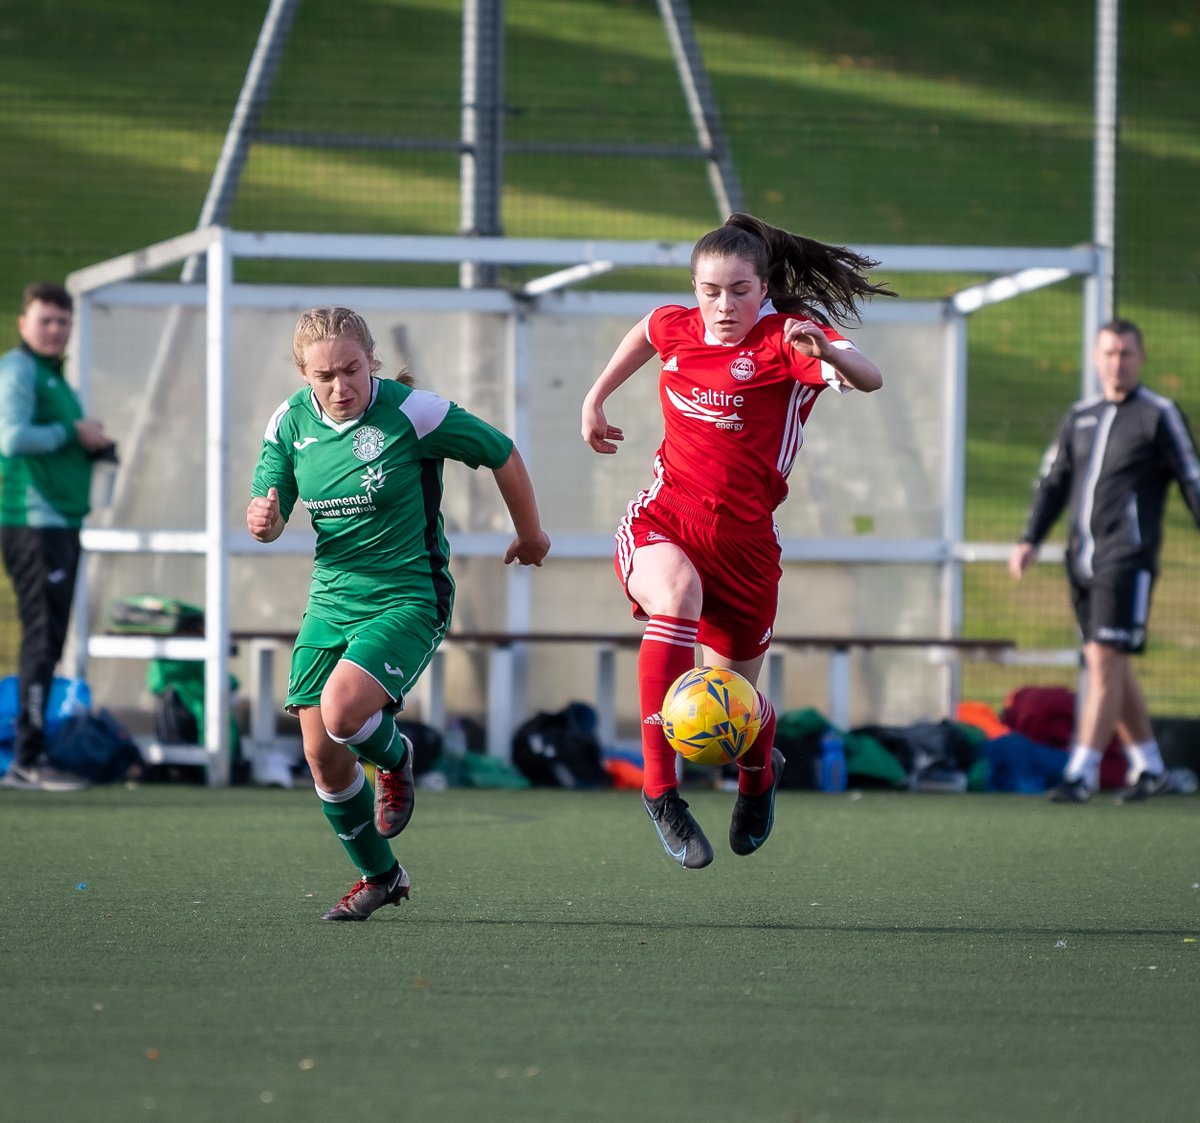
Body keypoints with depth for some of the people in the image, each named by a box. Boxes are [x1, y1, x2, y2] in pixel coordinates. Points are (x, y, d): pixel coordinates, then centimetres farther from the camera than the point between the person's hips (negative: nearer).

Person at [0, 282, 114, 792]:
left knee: (46, 643, 10)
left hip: (62, 521, 10)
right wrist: (74, 431, -12)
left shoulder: (55, 377, 22)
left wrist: (96, 444, 7)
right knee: (42, 640, -12)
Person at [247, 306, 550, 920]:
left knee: (341, 712, -28)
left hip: (408, 598, -5)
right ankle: (378, 876, 27)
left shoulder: (412, 412, -16)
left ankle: (395, 760, 10)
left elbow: (502, 454, -3)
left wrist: (530, 535, 11)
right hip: (331, 599, 6)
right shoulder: (290, 422, -1)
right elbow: (270, 514, 8)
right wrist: (262, 520, -18)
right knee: (322, 756, 4)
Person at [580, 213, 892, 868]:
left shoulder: (786, 337, -13)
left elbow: (868, 378, -33)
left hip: (743, 537, -1)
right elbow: (646, 331, 30)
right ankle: (659, 790, -33)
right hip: (662, 519, 1)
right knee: (676, 597, -34)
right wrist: (596, 397, 33)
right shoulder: (677, 328, 3)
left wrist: (829, 354, -54)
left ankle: (759, 772, 50)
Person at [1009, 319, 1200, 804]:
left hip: (1127, 559, -6)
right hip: (1083, 560, 6)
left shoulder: (1160, 415, -1)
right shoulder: (1079, 417, 16)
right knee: (1109, 668, 9)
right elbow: (1053, 482, 19)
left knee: (1105, 660, -13)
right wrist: (1030, 539, 8)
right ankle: (1148, 766, 20)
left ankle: (1082, 773, -15)